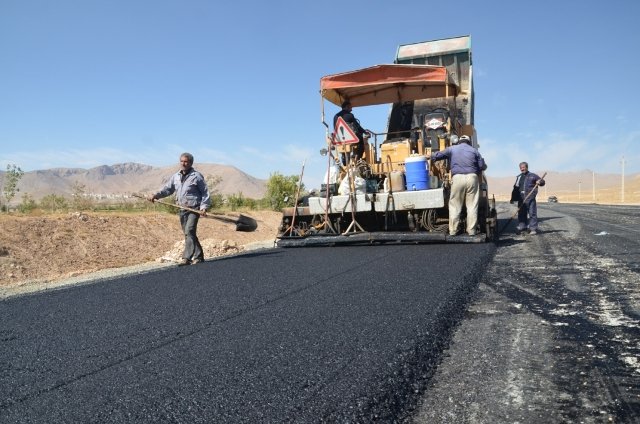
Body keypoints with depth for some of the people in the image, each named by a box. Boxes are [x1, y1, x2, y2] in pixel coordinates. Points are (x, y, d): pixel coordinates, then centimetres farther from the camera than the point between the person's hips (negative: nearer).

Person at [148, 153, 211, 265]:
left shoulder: (196, 176, -5)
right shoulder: (176, 176, 12)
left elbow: (205, 192, -4)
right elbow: (167, 189, 15)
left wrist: (204, 207, -14)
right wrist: (156, 195, 0)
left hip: (194, 209, -7)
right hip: (182, 209, 7)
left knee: (189, 231, -19)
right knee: (188, 234, 10)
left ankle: (187, 258, -19)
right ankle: (198, 256, 19)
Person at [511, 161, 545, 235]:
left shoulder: (532, 176, 7)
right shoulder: (518, 177, 19)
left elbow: (542, 181, 8)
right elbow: (515, 189, 19)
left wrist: (540, 182, -16)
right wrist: (513, 198, 13)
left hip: (530, 199, -4)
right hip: (521, 199, 4)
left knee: (532, 213, -5)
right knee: (521, 214, 6)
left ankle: (533, 229, -4)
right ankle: (522, 227, 14)